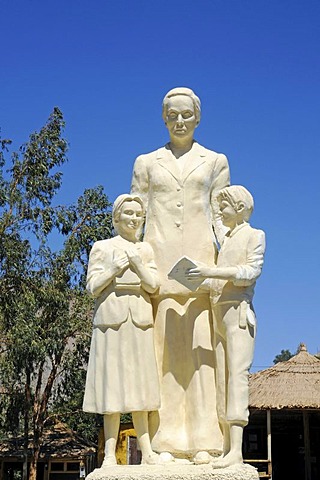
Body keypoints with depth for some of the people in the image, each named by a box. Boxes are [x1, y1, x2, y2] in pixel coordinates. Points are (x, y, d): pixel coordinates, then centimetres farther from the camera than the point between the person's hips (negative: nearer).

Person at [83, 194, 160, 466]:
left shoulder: (146, 249, 15)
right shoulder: (102, 248, 8)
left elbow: (154, 286, 6)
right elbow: (92, 287, 3)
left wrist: (138, 264, -8)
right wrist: (114, 270, -10)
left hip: (141, 321, 3)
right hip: (112, 319, -2)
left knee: (139, 382, 3)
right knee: (113, 383, -4)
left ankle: (147, 451, 5)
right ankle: (110, 454, -1)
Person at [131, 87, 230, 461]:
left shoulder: (215, 162, 14)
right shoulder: (146, 163, 15)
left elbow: (220, 219, 9)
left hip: (200, 261, 0)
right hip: (158, 262, 1)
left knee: (200, 345, -7)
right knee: (163, 348, -3)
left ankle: (202, 442, -5)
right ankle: (164, 442, 0)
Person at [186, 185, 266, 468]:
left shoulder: (255, 235, 5)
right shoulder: (226, 240, 24)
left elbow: (252, 272, -8)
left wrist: (213, 272, -17)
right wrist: (202, 277, 5)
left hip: (238, 310, -7)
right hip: (218, 312, 7)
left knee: (237, 373, -16)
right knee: (222, 378, 1)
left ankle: (237, 449, -22)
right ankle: (226, 447, 2)